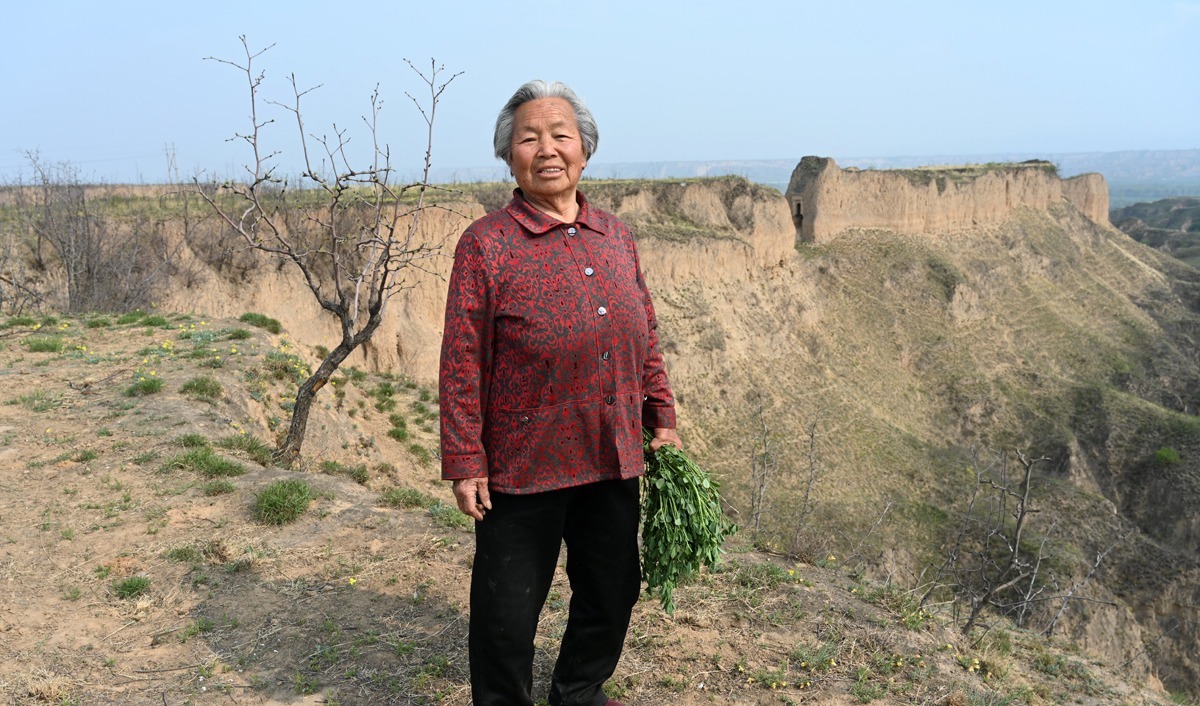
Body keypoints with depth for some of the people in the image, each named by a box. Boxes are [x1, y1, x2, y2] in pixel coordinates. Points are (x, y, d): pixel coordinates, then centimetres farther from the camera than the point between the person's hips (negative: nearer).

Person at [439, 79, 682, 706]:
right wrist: (465, 463, -11)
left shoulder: (615, 236, 6)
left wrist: (662, 417, 10)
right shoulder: (486, 244, -10)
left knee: (612, 593, 20)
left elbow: (645, 337, 13)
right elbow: (462, 365, -10)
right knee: (507, 613, 8)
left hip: (614, 461, 6)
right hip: (522, 466, -5)